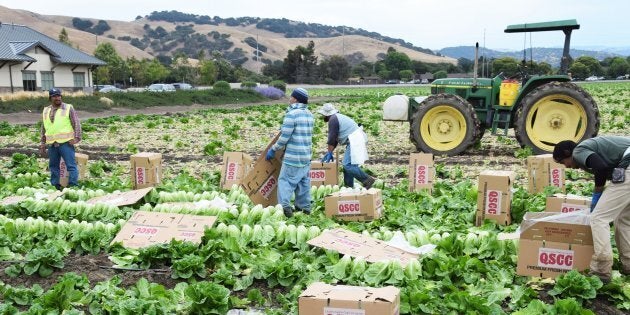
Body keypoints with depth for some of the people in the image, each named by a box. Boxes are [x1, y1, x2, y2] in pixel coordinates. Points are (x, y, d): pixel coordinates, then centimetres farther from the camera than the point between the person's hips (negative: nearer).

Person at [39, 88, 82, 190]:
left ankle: (73, 186, -6)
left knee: (71, 165, -8)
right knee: (53, 166, 10)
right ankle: (55, 186, 19)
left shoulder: (68, 108, 2)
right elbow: (43, 129, 21)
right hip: (51, 144, 5)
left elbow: (76, 124, -2)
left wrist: (76, 138, -11)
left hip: (65, 143, -5)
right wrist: (42, 144, 18)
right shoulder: (46, 111, 16)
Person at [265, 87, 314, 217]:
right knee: (304, 181, 15)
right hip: (307, 155, 8)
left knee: (285, 180, -4)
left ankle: (284, 205, -17)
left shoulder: (291, 114, -14)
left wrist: (273, 149, -4)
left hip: (293, 156, -8)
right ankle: (304, 206, 21)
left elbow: (285, 137, -16)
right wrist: (283, 129, 21)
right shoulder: (309, 114, 12)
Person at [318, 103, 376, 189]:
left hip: (354, 142, -11)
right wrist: (329, 153, 23)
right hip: (356, 140, 11)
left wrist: (329, 153, -1)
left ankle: (368, 180, -14)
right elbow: (335, 139, 25)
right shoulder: (338, 117, 24)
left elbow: (332, 138, -9)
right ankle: (349, 187, 16)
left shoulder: (333, 119, -8)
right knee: (347, 164, 13)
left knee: (348, 165, -15)